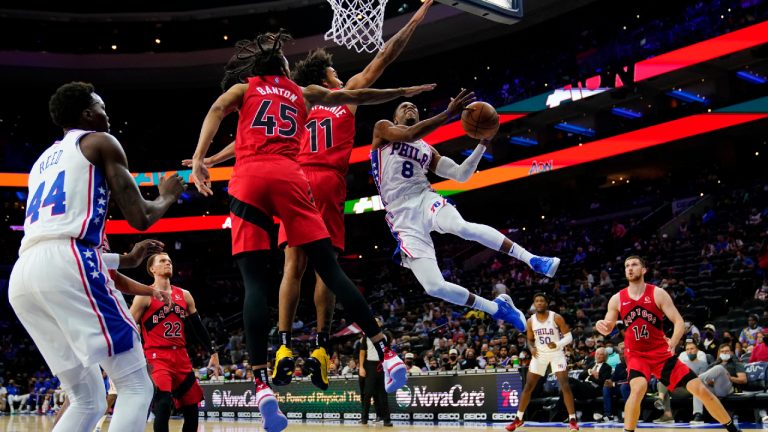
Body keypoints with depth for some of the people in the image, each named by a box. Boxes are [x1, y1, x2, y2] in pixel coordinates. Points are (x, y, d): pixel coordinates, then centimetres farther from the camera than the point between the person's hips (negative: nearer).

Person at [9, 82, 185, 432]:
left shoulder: (43, 161, 34)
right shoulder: (101, 142, 12)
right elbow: (139, 218, 3)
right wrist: (167, 197, 25)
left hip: (22, 276, 8)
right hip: (67, 263, -8)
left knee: (87, 400, 17)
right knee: (136, 388, -3)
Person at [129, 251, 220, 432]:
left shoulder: (184, 295, 13)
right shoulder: (145, 296, -3)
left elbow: (198, 327, 18)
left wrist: (213, 352, 13)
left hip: (181, 357, 6)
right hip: (157, 357, -6)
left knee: (191, 409, 9)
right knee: (163, 404, -23)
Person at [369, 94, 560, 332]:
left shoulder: (427, 150, 25)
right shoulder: (382, 128, 11)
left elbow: (461, 174, 17)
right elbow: (408, 135, -12)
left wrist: (483, 142, 5)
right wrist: (449, 113, -19)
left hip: (425, 200, 3)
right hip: (403, 218, -3)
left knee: (463, 227, -37)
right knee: (434, 287, -16)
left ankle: (532, 260, -35)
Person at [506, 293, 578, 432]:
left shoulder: (556, 317, -11)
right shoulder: (531, 321, 0)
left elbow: (569, 337, -10)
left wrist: (557, 344, -28)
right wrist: (532, 348, -11)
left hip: (556, 353, -3)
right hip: (540, 354, 3)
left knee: (564, 385, -14)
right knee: (528, 386, 3)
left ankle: (572, 420, -7)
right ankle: (518, 419, 13)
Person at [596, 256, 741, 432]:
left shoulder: (658, 294, -7)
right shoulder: (617, 299, -2)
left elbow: (679, 322, -11)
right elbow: (608, 330, 7)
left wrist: (673, 343, -30)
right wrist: (601, 326, -19)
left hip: (661, 353, 0)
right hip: (636, 355, 0)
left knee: (701, 389, -2)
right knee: (638, 388, -32)